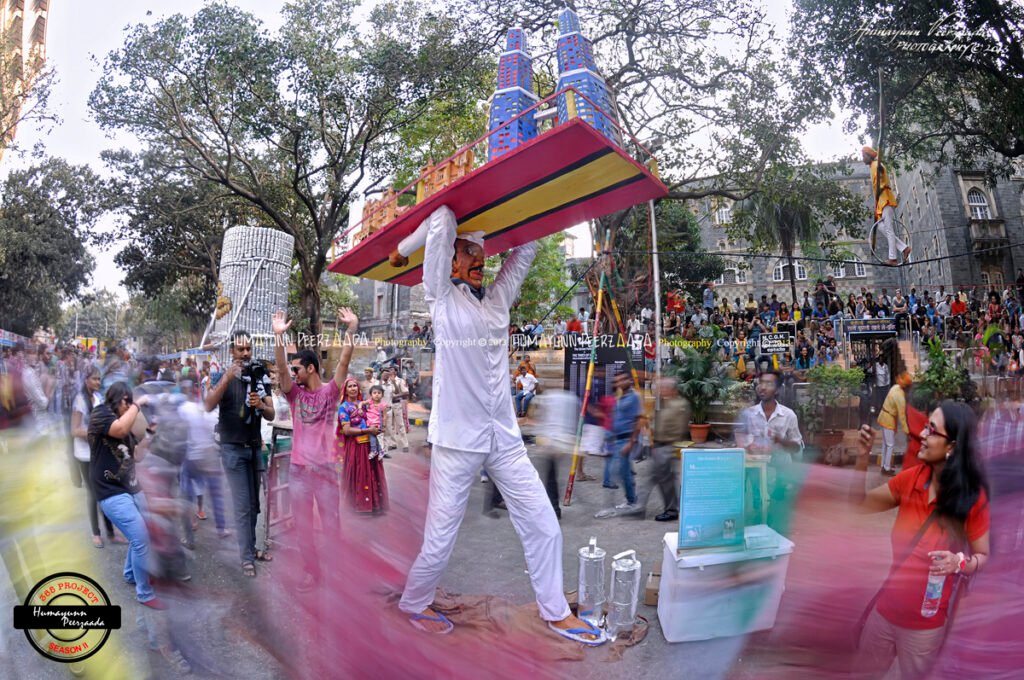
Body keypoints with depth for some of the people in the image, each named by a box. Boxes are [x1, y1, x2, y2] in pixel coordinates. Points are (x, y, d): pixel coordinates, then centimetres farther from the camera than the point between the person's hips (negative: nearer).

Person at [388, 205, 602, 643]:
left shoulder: (499, 298, 11)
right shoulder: (443, 299, -3)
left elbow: (526, 249, 16)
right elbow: (442, 223, -9)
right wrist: (402, 250, 6)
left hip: (505, 439, 5)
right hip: (456, 440, -5)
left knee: (543, 526, 9)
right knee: (440, 540, 6)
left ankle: (555, 612, 29)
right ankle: (414, 605, 36)